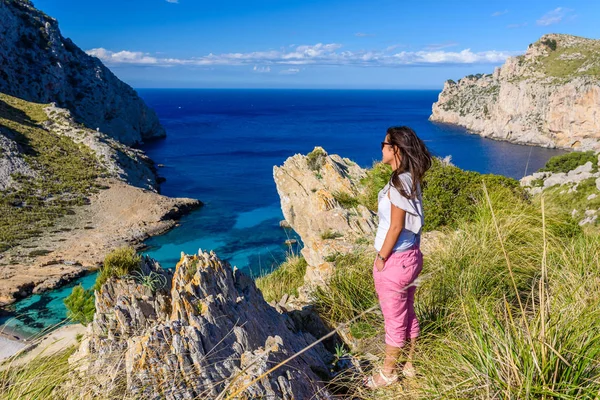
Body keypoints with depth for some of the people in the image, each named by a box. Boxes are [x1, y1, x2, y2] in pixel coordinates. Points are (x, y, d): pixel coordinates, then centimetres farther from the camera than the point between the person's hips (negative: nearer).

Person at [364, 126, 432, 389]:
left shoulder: (399, 182, -22)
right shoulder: (410, 179, 5)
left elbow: (396, 226, -21)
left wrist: (381, 258, -12)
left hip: (395, 260, -9)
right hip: (410, 255, 9)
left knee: (394, 320, 8)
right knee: (407, 315, 21)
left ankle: (388, 373, 27)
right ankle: (409, 365, 37)